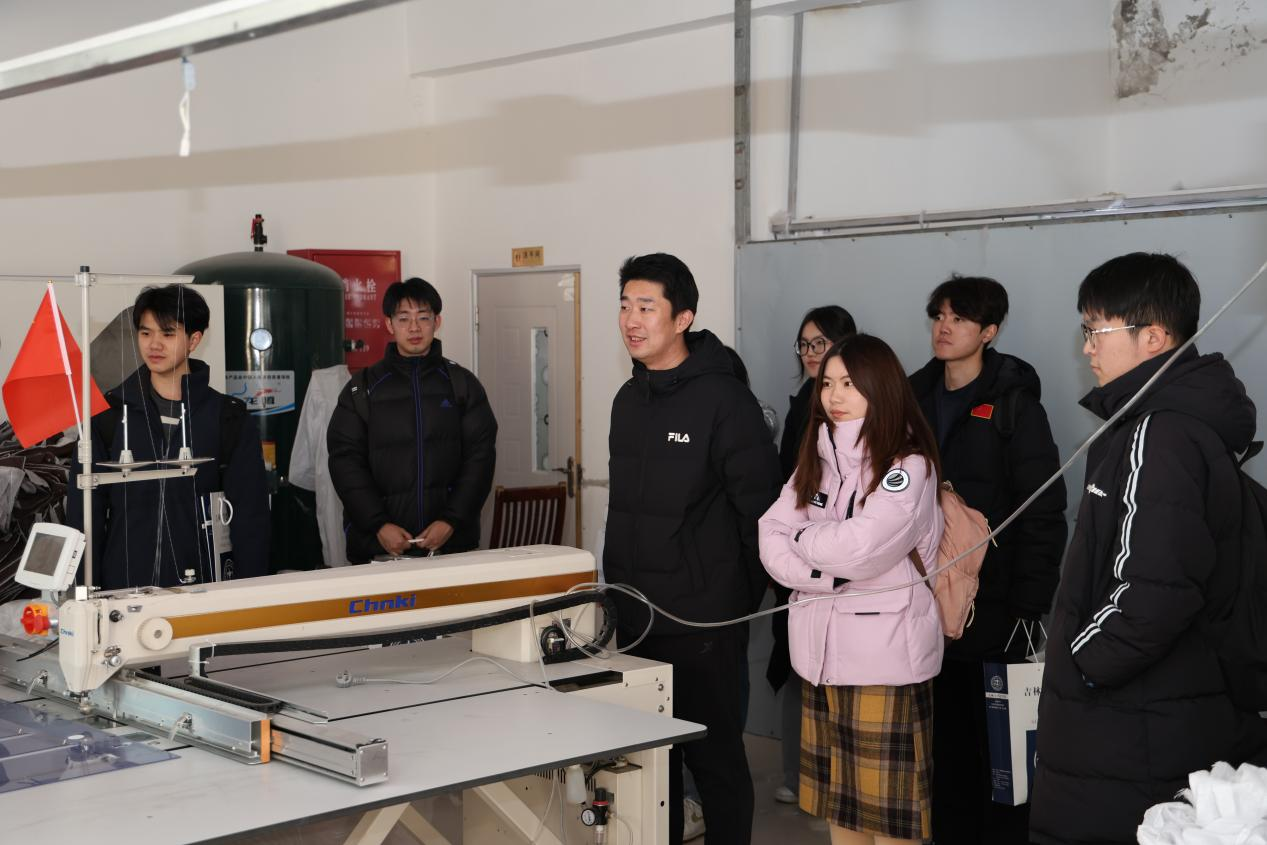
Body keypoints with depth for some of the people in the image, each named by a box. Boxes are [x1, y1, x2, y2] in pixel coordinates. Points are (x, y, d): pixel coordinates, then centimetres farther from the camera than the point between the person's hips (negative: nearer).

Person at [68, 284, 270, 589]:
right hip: (123, 587, 1)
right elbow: (84, 515, 4)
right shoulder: (108, 414, 2)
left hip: (202, 586, 0)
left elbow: (250, 518, 1)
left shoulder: (230, 419, 1)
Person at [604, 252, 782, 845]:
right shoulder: (628, 400, 10)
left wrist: (745, 599, -8)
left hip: (703, 623, -7)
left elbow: (760, 510, -13)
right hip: (635, 618, 7)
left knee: (714, 756, 2)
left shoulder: (724, 400, -13)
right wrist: (618, 584, 15)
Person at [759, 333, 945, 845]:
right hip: (821, 650, 7)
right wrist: (828, 574, -12)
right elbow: (772, 540, 3)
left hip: (885, 654, -6)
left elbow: (858, 547, -22)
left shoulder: (908, 466, -9)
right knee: (839, 802, 14)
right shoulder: (816, 461, 13)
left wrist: (805, 537, -3)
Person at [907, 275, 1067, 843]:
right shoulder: (916, 398, 10)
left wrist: (1030, 606, -14)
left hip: (992, 605, -5)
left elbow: (1043, 512, -10)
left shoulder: (1013, 404, -6)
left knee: (998, 742, 1)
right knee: (945, 740, 11)